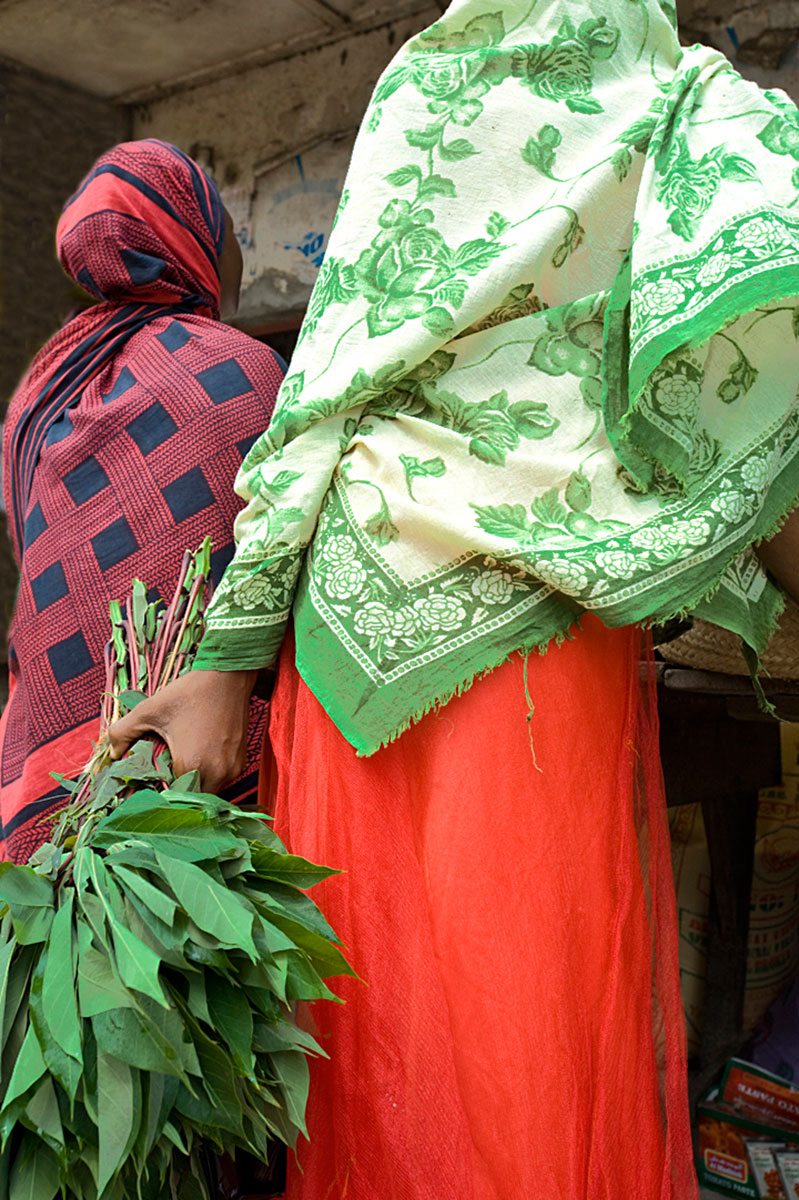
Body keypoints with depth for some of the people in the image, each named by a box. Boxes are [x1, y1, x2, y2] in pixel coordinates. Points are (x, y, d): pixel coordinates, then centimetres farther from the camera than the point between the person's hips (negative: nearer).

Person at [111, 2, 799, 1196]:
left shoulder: (408, 141, 17)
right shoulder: (686, 117, 11)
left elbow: (311, 425, 9)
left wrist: (227, 660, 6)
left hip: (352, 643, 4)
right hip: (529, 637, -3)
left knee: (384, 1053, 7)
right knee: (547, 1052, 2)